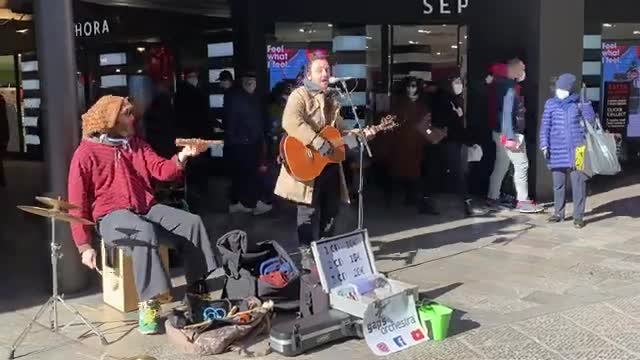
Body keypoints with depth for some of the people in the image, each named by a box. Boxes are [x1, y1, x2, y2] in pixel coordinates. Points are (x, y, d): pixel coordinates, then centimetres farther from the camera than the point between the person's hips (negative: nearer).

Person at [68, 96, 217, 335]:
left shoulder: (136, 144, 14)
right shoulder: (86, 153, -2)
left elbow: (162, 170, 3)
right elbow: (78, 204, -4)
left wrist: (182, 157, -18)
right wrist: (84, 246, -9)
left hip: (147, 209, 6)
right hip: (111, 216, -6)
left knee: (192, 222, -15)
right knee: (145, 231, -37)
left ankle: (196, 287, -8)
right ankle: (148, 304, -32)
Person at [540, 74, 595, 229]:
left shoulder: (578, 103, 4)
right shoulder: (551, 104, 5)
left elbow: (591, 120, 5)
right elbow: (545, 126, 5)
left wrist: (585, 107, -12)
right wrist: (544, 145, -2)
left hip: (576, 150, -1)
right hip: (557, 150, 1)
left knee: (578, 183, -1)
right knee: (558, 184, 10)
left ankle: (578, 216, 7)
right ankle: (558, 213, 23)